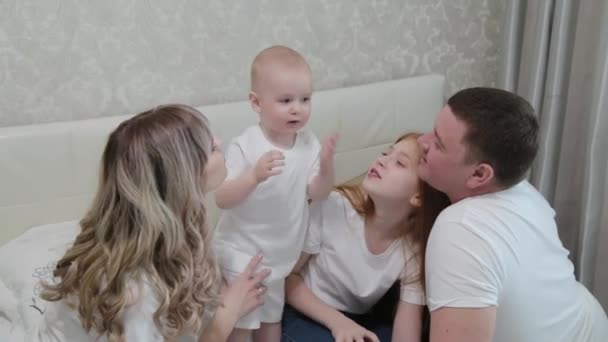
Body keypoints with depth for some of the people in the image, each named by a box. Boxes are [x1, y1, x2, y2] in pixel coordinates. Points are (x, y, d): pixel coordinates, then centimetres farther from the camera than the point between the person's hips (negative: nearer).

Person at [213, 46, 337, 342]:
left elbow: (317, 194, -5)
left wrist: (326, 165, -23)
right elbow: (222, 199, -25)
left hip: (280, 254, 5)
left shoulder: (308, 144, -6)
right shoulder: (244, 147, -21)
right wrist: (255, 175, -41)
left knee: (271, 318, 23)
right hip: (242, 254, -5)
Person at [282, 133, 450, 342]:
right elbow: (287, 275, -11)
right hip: (306, 316, -3)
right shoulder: (333, 207, -23)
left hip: (358, 321, 3)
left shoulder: (415, 249, -16)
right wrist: (338, 322, -22)